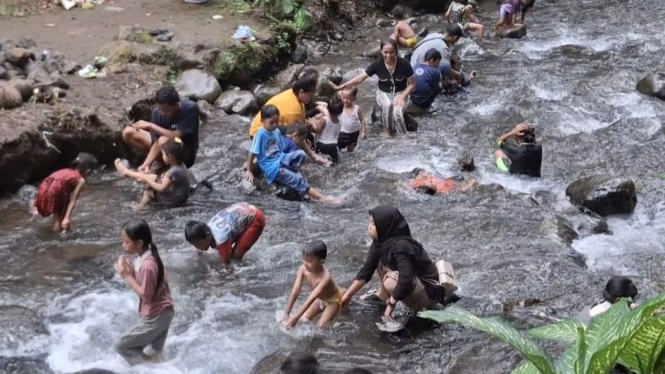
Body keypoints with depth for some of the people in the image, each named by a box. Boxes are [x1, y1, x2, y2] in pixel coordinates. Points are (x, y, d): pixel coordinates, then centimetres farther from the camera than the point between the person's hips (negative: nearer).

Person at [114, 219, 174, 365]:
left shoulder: (147, 265, -27)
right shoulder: (149, 256, 3)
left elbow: (146, 295, -23)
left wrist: (127, 276, -19)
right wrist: (132, 272, -5)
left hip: (155, 317, -9)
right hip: (162, 313, 9)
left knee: (122, 346, 0)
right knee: (154, 354, 20)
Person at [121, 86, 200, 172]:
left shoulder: (190, 108, -27)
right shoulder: (158, 112, -15)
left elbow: (176, 137, -31)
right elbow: (156, 142, -16)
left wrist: (150, 125, -29)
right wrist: (147, 164, -32)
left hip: (186, 155, -6)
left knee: (164, 141, -38)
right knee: (128, 133, -7)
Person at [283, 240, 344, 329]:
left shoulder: (325, 277, -43)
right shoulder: (303, 269, -27)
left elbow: (311, 299, -44)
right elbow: (294, 293, -26)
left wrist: (295, 318, -45)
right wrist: (286, 314, -29)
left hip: (333, 300, -6)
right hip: (320, 299, 6)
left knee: (321, 326, -20)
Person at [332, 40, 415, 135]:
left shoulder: (404, 64, -19)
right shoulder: (378, 64, -16)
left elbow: (412, 85, -8)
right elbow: (360, 78, -11)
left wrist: (402, 97, -24)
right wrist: (340, 87, -17)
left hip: (400, 93, -1)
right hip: (383, 93, 1)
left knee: (397, 112, -33)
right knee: (387, 105, -36)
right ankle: (388, 133, -14)